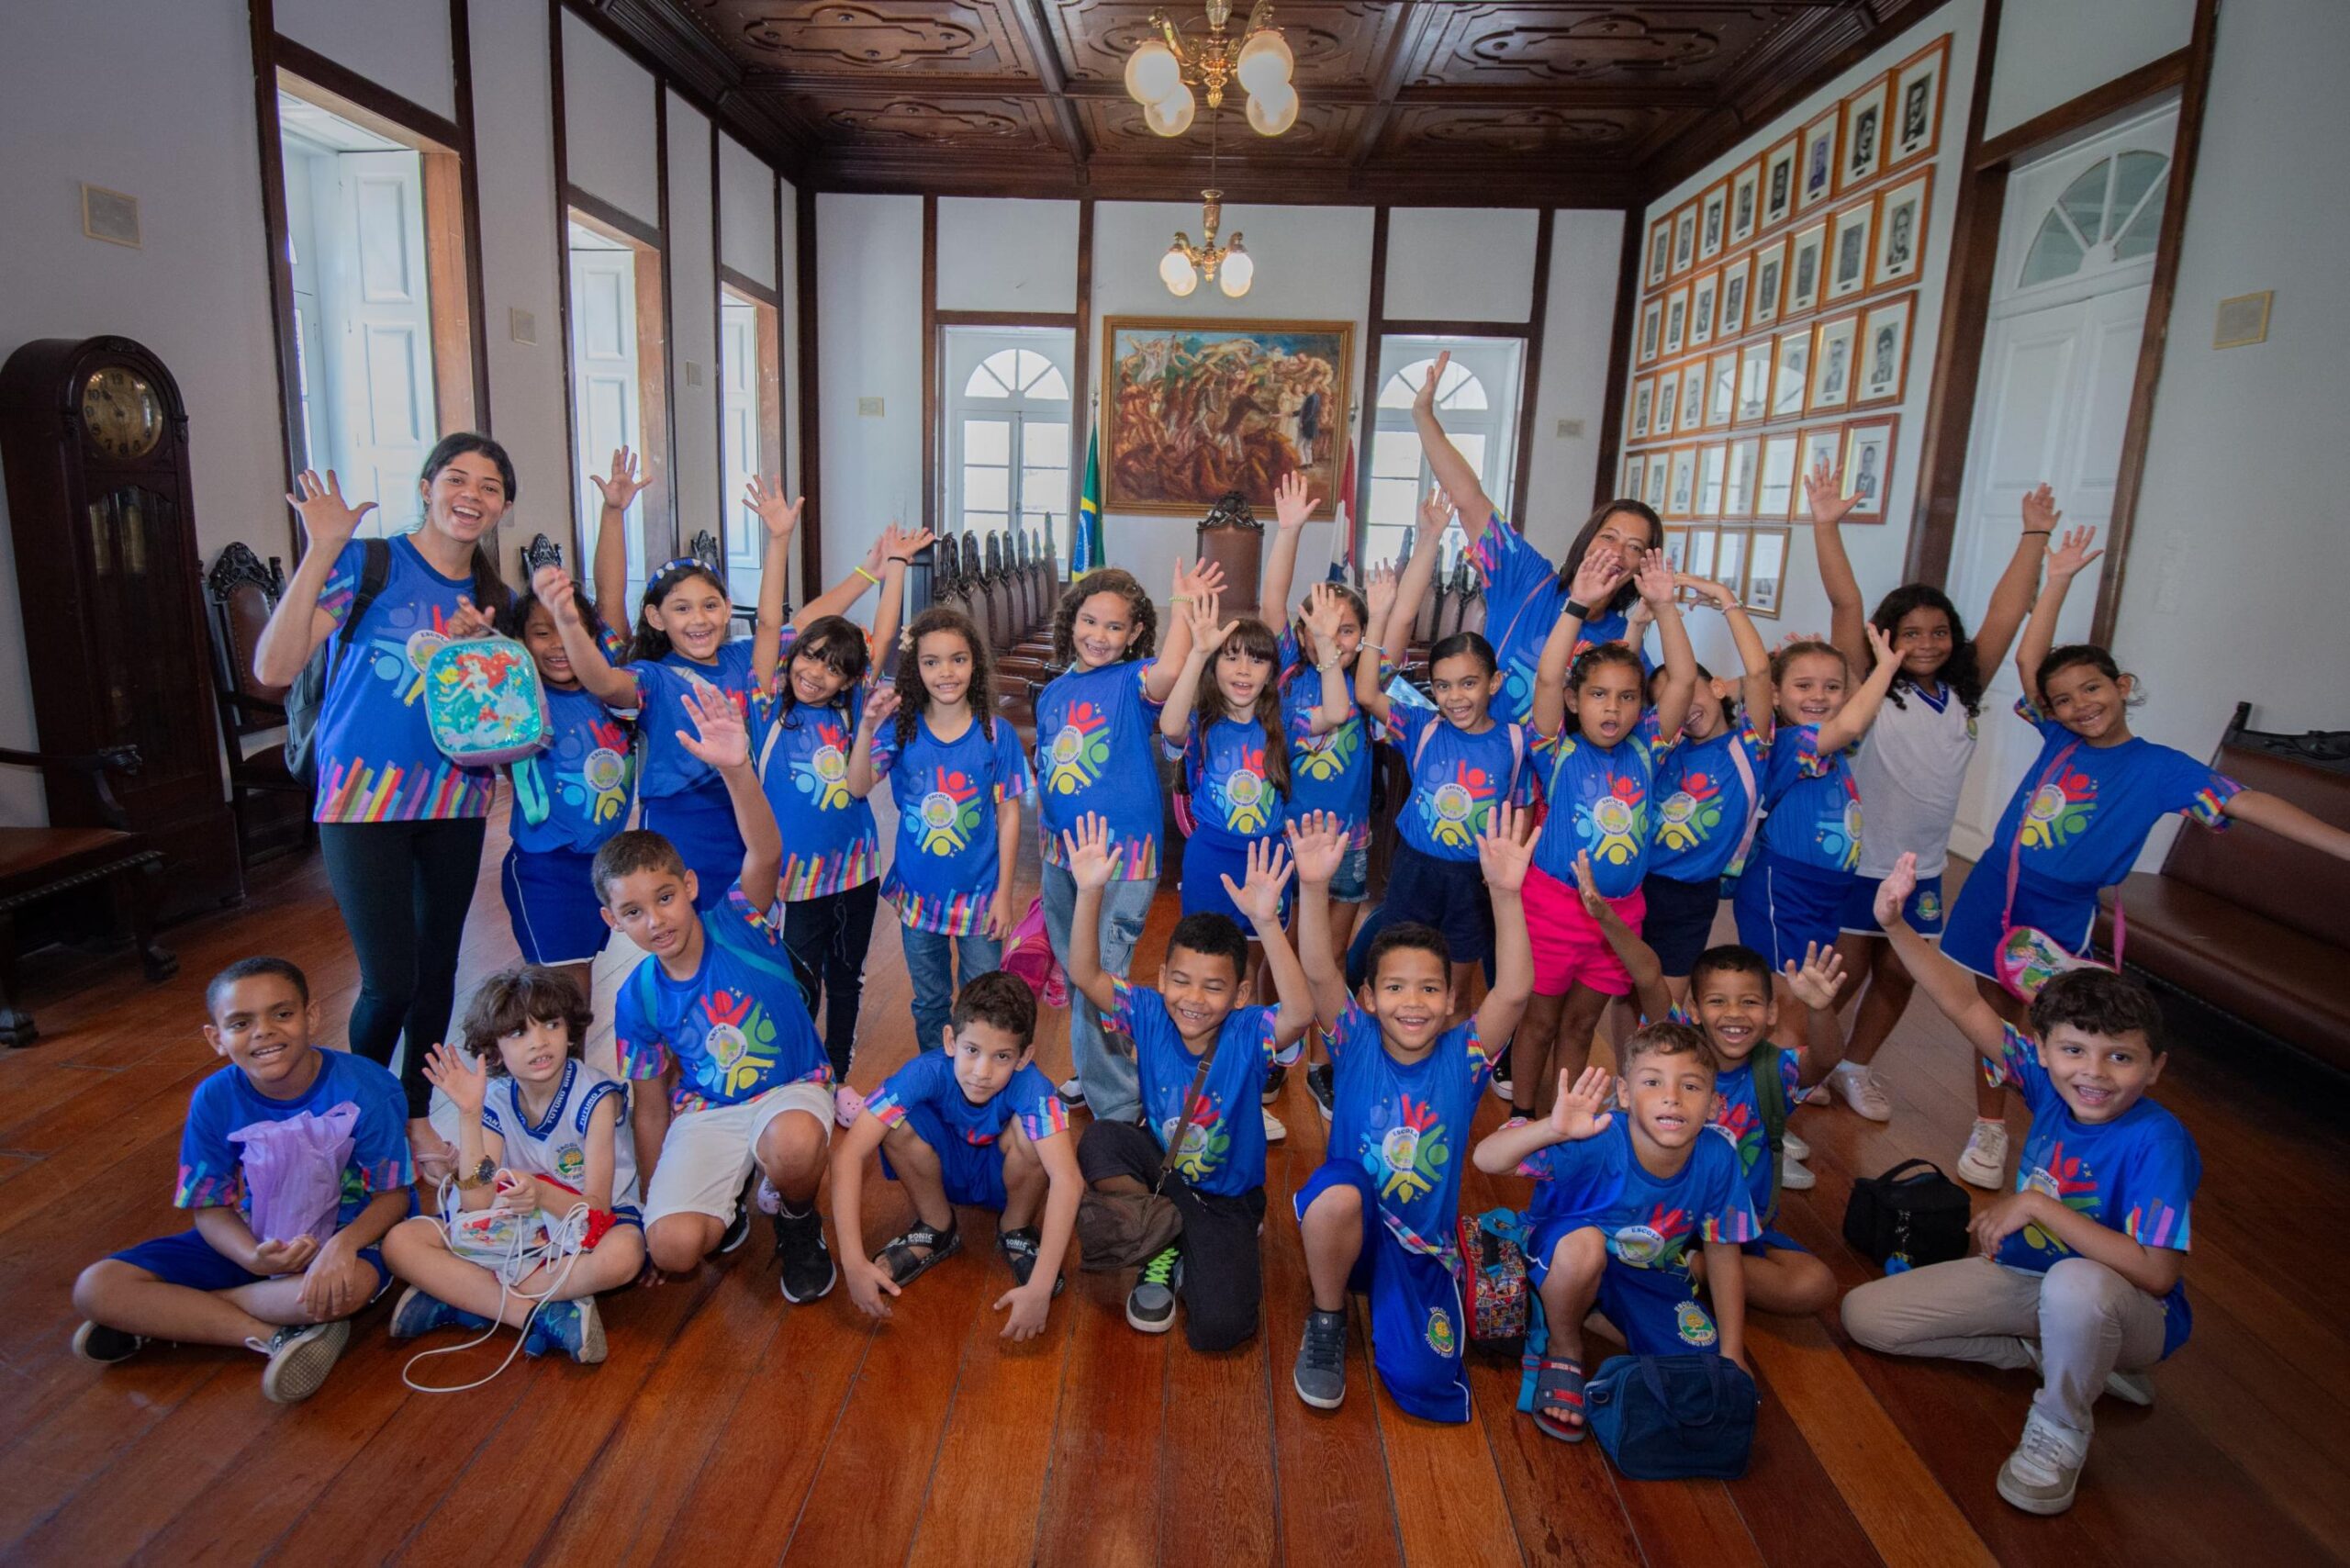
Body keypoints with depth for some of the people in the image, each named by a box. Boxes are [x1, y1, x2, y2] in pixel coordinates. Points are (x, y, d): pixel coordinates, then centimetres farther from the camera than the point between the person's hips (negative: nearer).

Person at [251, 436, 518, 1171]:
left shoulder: (491, 598, 9)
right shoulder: (368, 562, -7)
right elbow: (273, 669, -17)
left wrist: (478, 652, -7)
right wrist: (320, 554, -23)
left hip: (455, 800, 5)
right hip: (364, 798, -5)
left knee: (438, 968, 12)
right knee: (389, 982, -7)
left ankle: (417, 1115, 30)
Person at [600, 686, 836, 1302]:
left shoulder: (739, 925, -13)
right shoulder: (638, 998, -5)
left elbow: (766, 851, -35)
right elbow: (651, 1110, 5)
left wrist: (737, 770, -53)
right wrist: (655, 1204, 6)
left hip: (792, 1089, -2)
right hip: (704, 1116, 2)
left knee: (792, 1142, -39)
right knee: (673, 1247, -22)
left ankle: (796, 1221, -1)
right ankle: (723, 1203, 16)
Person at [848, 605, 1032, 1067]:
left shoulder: (996, 734, -11)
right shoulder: (902, 729, -7)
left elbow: (1008, 815, -7)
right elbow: (858, 787, -18)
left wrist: (1004, 892, -7)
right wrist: (868, 727, -32)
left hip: (980, 894, -2)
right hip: (918, 892, 2)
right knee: (929, 1002, 20)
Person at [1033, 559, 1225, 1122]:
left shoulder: (1132, 681, -8)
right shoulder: (1053, 693, 9)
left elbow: (1169, 671, -33)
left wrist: (1183, 604, -27)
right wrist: (1044, 831, 14)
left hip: (1120, 856, -6)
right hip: (1061, 855, 7)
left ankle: (1117, 1109, 11)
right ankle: (1089, 1074, 41)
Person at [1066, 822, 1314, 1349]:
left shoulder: (1248, 1035, -22)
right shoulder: (1149, 1015, -13)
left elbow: (1301, 1011, -44)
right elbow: (1085, 975, -25)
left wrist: (1266, 923, -57)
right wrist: (1089, 891, -40)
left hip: (1225, 1198, -3)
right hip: (1159, 1169, 3)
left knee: (1219, 1329, -23)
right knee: (1098, 1142, -29)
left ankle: (1221, 1257, 14)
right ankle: (1162, 1250, -2)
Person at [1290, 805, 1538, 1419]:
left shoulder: (1462, 1057, -9)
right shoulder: (1356, 1043, -9)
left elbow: (1514, 991, -26)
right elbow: (1319, 974, -27)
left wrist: (1506, 892, -40)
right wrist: (1314, 887, -43)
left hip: (1424, 1245, 1)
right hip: (1349, 1227, 0)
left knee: (1419, 1380, -19)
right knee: (1336, 1194, -35)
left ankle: (1393, 1300, 17)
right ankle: (1326, 1321, -4)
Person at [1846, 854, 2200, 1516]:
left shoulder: (2158, 1143, -28)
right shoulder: (2047, 1081, -13)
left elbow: (2157, 1274, -35)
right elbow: (1967, 1006, -17)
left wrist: (2037, 1204, -32)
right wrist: (1896, 926, -30)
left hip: (2134, 1313, -6)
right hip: (2027, 1274, 6)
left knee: (2075, 1285, -43)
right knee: (1864, 1314, -1)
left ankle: (2061, 1427, -12)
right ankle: (2054, 1351, 8)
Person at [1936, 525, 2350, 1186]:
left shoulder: (2161, 769, -6)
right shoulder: (2058, 738, 1)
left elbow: (2247, 803, -15)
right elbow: (2028, 659, -3)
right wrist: (2057, 581, -7)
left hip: (2060, 914, -3)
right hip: (1992, 889, 3)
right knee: (1991, 1011, 10)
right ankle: (1989, 1127, 24)